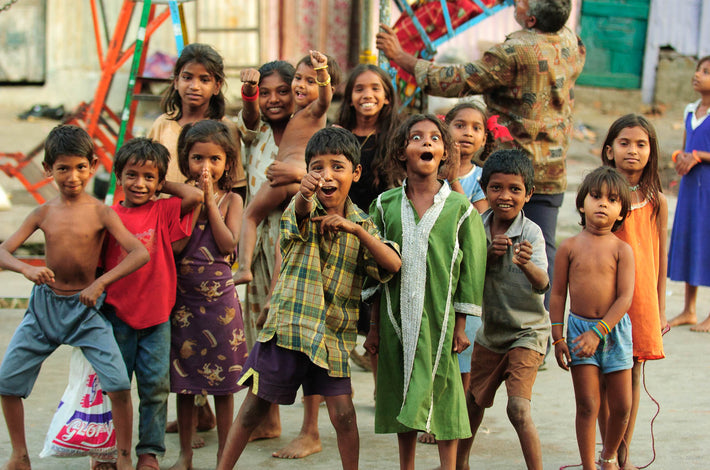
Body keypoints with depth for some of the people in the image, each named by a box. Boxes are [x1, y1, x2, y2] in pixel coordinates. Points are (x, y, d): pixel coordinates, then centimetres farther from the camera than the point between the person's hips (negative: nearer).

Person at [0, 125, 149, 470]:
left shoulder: (101, 213, -8)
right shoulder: (44, 213, 1)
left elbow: (140, 252, -17)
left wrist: (101, 282, -27)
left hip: (86, 307, -3)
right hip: (45, 303, 3)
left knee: (118, 383, -16)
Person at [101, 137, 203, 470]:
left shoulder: (163, 211, 0)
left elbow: (195, 197, -16)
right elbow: (97, 261, 7)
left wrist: (164, 185, -2)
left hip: (156, 316, 0)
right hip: (118, 314, 0)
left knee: (155, 385, 4)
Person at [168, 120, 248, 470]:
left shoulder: (231, 200, 3)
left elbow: (228, 244, -12)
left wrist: (209, 198, -12)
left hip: (220, 299, -1)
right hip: (184, 299, 1)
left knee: (223, 383, 4)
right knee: (183, 380, 7)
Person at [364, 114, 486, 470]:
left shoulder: (460, 207, -1)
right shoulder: (385, 205, 4)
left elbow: (471, 268, 1)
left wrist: (460, 324, -1)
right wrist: (373, 325, 6)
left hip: (440, 317, -2)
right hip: (397, 318, 2)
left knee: (442, 394, 1)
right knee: (402, 399, 10)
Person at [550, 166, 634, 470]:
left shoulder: (622, 250, -4)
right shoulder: (569, 247, -1)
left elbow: (625, 297, -10)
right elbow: (557, 293, 4)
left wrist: (598, 332, -17)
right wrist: (558, 337, 0)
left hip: (615, 329, 0)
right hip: (579, 326, 0)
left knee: (621, 406, 5)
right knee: (587, 405, -2)